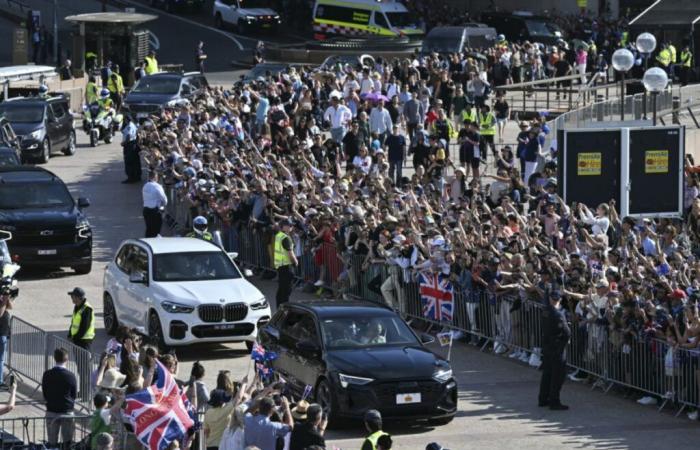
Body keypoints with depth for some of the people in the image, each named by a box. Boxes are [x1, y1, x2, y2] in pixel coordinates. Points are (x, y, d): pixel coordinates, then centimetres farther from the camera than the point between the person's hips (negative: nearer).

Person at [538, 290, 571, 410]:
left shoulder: (546, 311, 1)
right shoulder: (558, 314, -20)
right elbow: (567, 332, -22)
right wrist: (565, 340, 0)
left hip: (546, 345, 8)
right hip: (557, 346, -8)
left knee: (547, 372, 18)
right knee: (558, 374, -1)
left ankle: (543, 399, 26)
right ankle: (554, 402, 0)